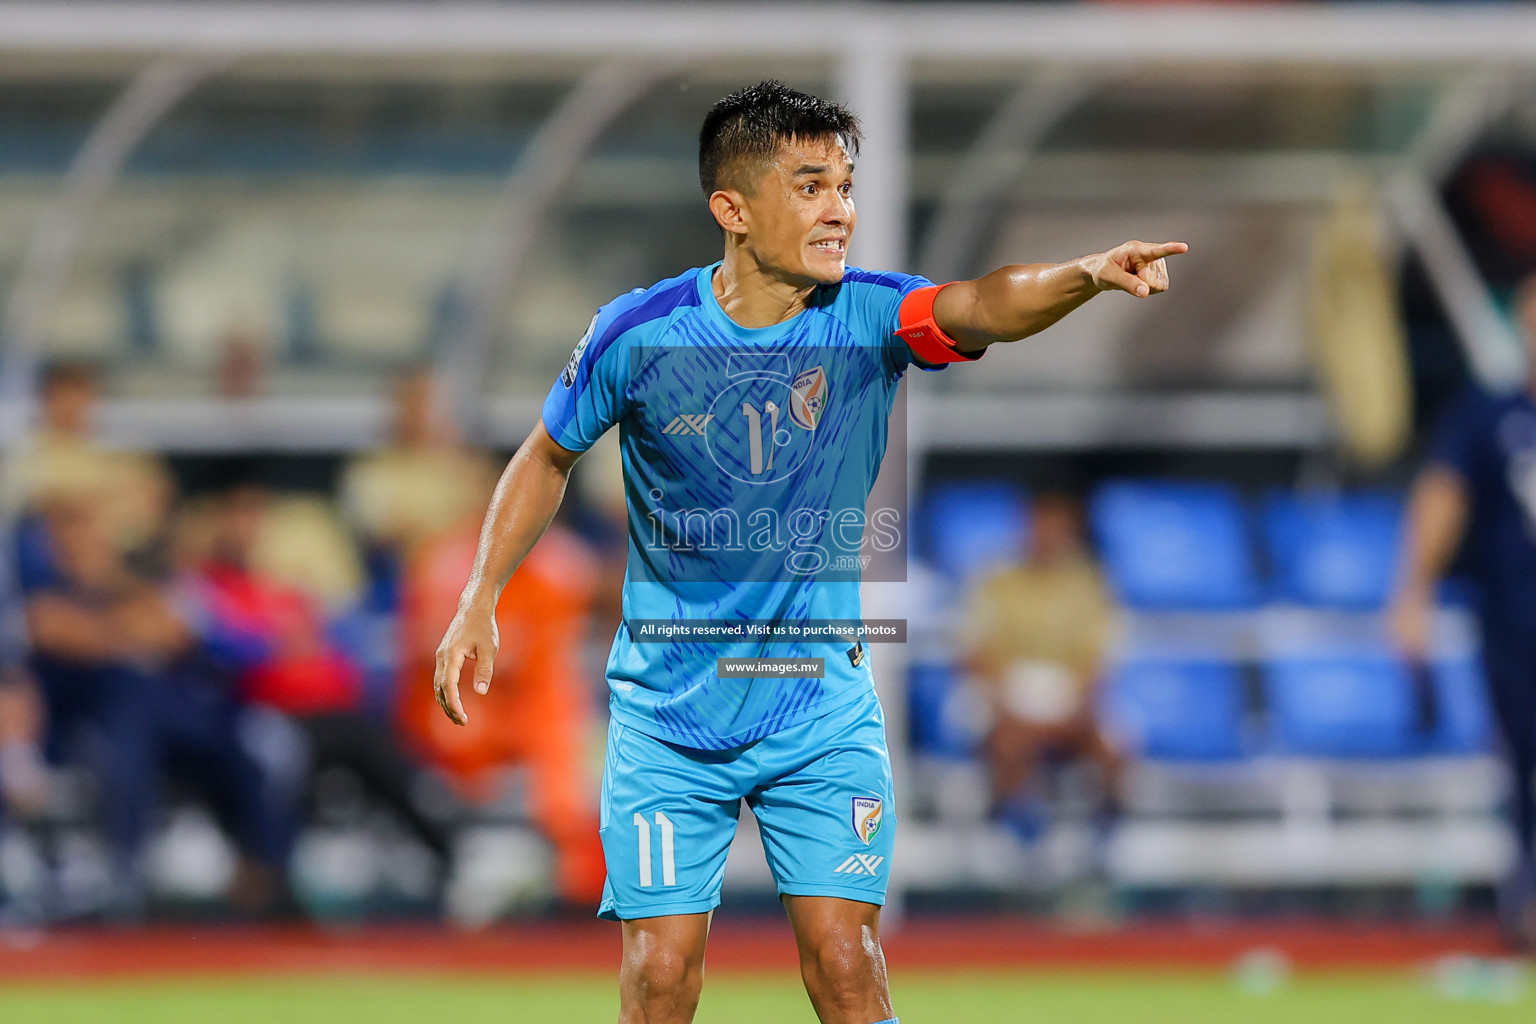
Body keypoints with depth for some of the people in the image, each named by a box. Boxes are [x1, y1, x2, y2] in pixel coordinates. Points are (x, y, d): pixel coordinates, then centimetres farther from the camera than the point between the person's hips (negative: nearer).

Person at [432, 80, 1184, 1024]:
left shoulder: (866, 318, -11)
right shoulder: (639, 335, -10)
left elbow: (981, 308, -32)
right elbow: (549, 458, 8)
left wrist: (1086, 275, -52)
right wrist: (479, 601, 3)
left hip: (823, 710, 0)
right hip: (670, 718, 0)